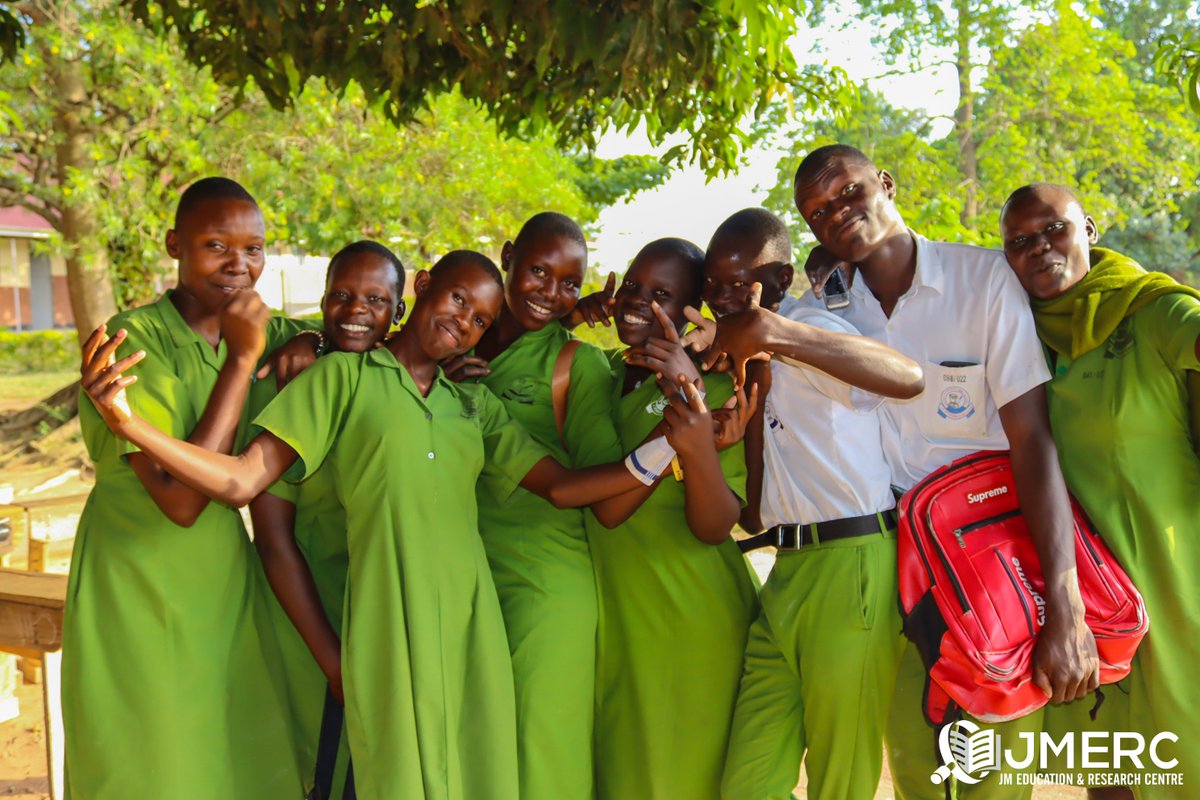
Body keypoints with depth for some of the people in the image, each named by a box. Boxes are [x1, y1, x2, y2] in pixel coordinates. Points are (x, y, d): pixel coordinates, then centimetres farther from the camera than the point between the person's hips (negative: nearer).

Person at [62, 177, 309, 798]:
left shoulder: (260, 332, 3)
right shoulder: (135, 339, -16)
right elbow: (180, 498, -24)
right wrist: (241, 359, -23)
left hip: (225, 590, 6)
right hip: (138, 601, -6)